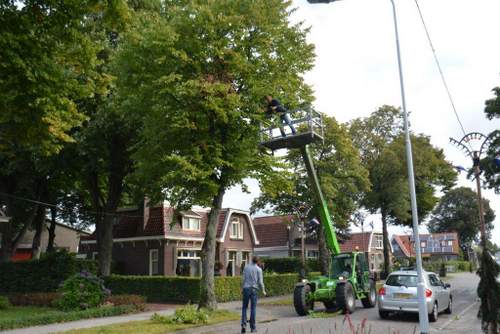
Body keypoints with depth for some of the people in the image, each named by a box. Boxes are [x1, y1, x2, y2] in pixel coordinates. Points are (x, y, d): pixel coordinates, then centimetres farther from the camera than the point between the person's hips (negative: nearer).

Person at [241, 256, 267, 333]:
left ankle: (243, 324, -6)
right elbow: (260, 281, -2)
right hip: (254, 289, -1)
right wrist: (263, 291, 11)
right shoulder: (259, 269, 0)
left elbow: (243, 279, 3)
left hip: (246, 289, 1)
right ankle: (252, 327, 6)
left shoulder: (246, 267, 5)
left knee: (244, 307, 9)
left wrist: (242, 288, 11)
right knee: (253, 308, 4)